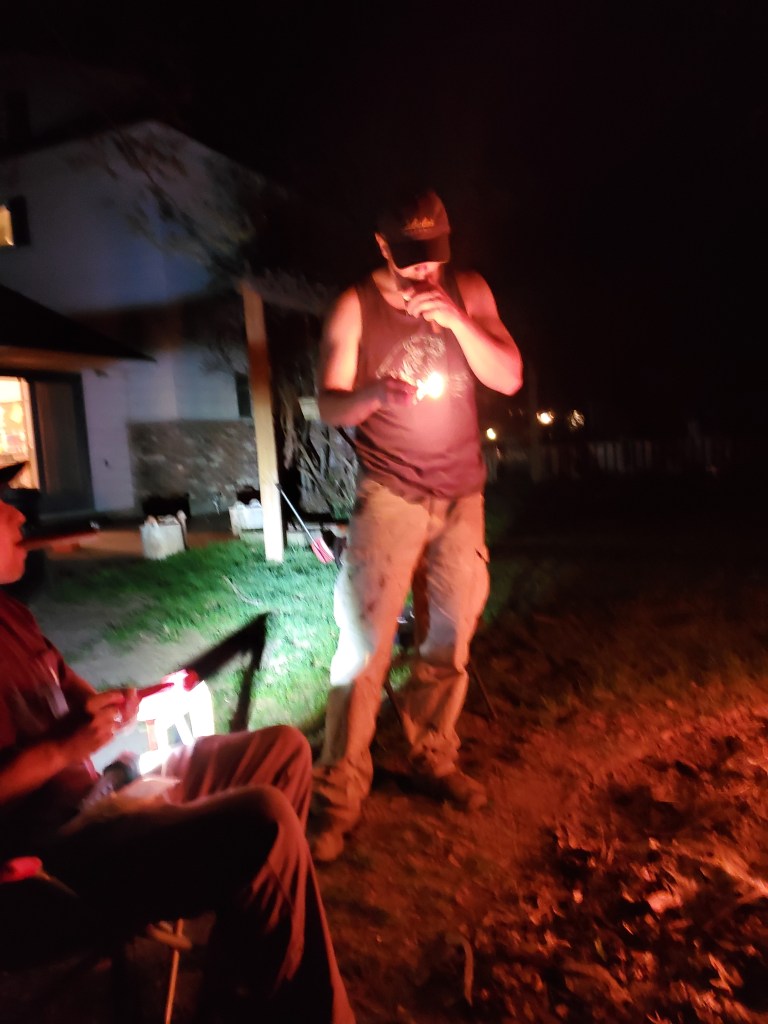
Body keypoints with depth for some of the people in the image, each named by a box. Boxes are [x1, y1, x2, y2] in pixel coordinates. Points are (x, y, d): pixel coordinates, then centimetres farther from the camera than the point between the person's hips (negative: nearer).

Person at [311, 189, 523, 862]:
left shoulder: (468, 291, 6)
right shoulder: (356, 306, -2)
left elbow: (509, 378, -3)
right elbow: (328, 405, -5)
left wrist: (454, 319, -17)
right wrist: (374, 393, -26)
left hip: (462, 496, 4)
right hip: (390, 496, -3)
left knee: (451, 639, 9)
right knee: (364, 646, -8)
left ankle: (434, 759, 28)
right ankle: (338, 795, 3)